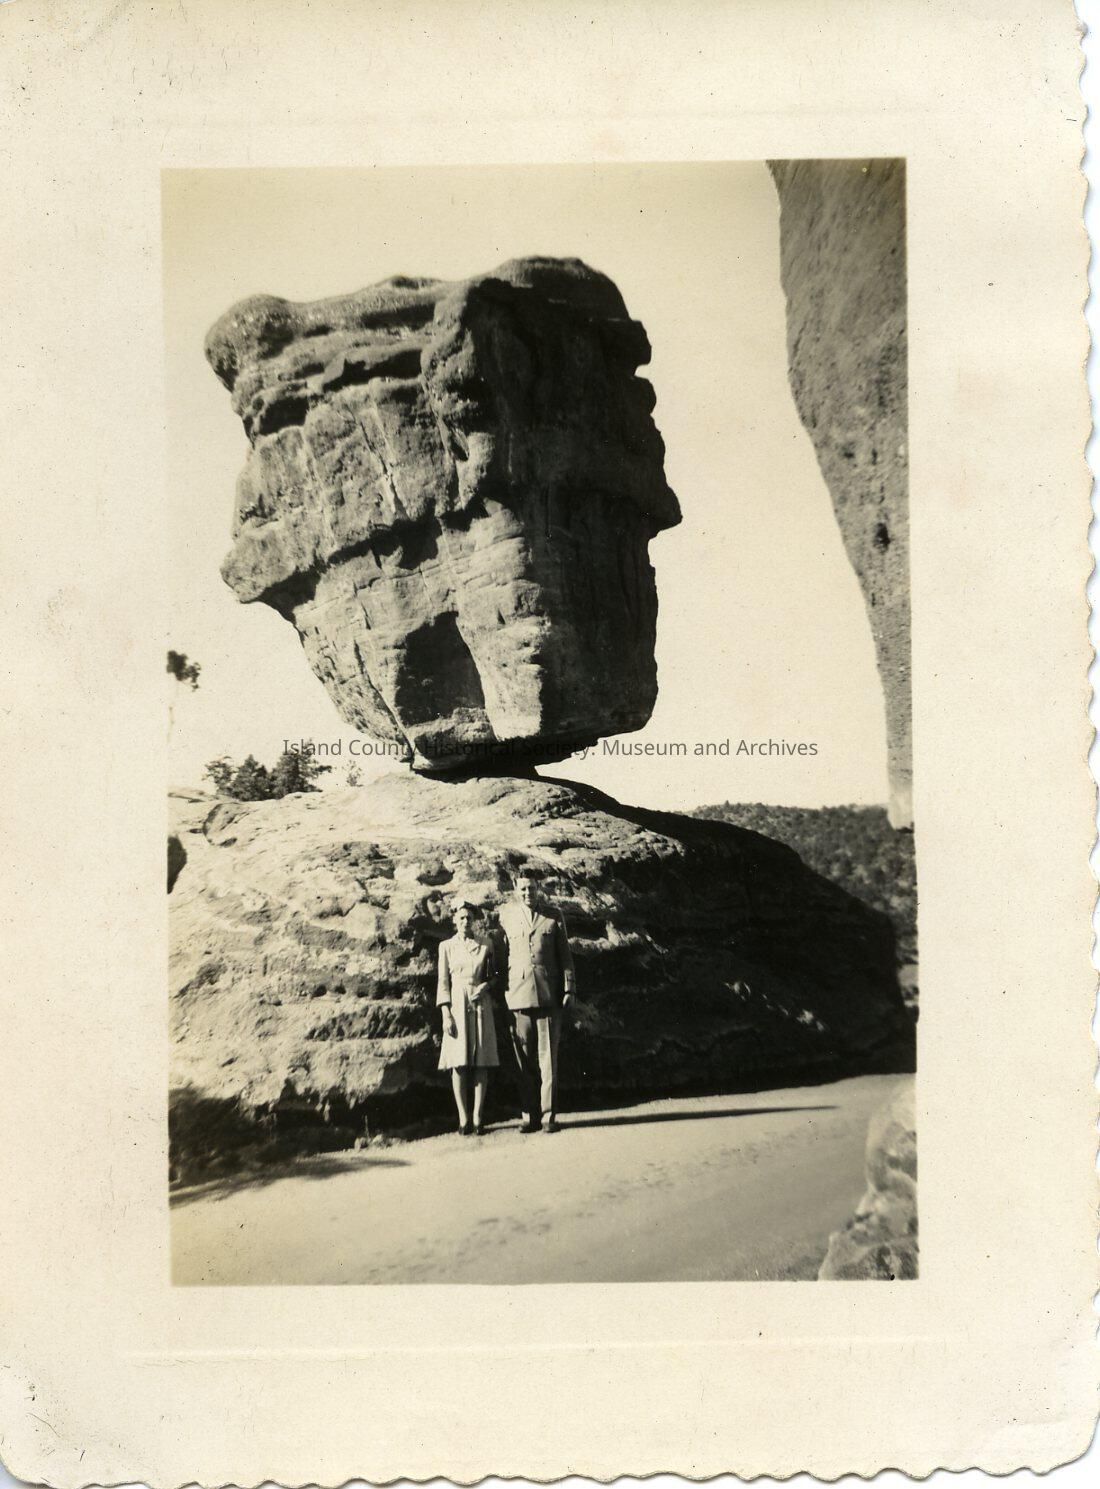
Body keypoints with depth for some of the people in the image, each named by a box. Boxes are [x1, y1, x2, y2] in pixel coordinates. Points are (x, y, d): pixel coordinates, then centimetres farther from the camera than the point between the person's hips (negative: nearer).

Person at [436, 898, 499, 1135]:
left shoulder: (485, 945, 8)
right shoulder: (447, 947, 6)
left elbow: (494, 975, 14)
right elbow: (443, 982, 3)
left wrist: (486, 986, -8)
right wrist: (446, 1014, -5)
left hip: (480, 1006, 1)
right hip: (457, 1006, -1)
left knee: (481, 1063, -2)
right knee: (459, 1064, -3)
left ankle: (478, 1118, 2)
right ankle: (463, 1119, 2)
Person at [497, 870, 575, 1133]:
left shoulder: (554, 916, 8)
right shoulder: (506, 916, 8)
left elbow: (564, 954, 9)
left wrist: (568, 988, 3)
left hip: (548, 995, 0)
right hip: (518, 995, 1)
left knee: (548, 1058, -1)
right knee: (524, 1060, 2)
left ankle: (549, 1116, 4)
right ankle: (530, 1116, 9)